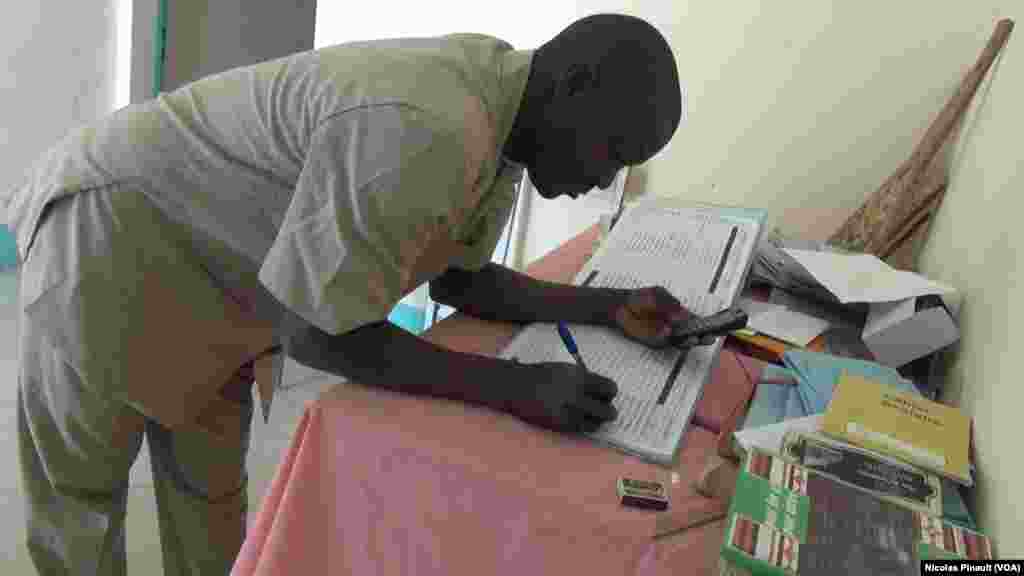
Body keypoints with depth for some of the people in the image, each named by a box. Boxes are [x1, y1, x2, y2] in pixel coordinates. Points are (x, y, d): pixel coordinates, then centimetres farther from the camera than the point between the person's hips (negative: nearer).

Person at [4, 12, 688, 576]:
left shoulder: (500, 105, -5)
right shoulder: (423, 129, -37)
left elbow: (461, 279, 1)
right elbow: (318, 328, -32)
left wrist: (610, 309, -8)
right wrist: (513, 385, -32)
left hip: (207, 261, 8)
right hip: (116, 230, -8)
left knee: (210, 485, 18)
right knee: (78, 485, 12)